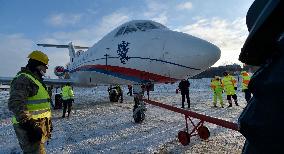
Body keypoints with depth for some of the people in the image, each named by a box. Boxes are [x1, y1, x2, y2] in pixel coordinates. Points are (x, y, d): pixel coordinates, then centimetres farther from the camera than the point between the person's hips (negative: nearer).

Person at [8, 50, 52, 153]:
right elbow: (15, 104, -28)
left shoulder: (36, 79, 17)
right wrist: (28, 125, -32)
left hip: (40, 125, 10)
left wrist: (48, 121, 26)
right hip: (30, 127, -10)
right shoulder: (23, 79, -15)